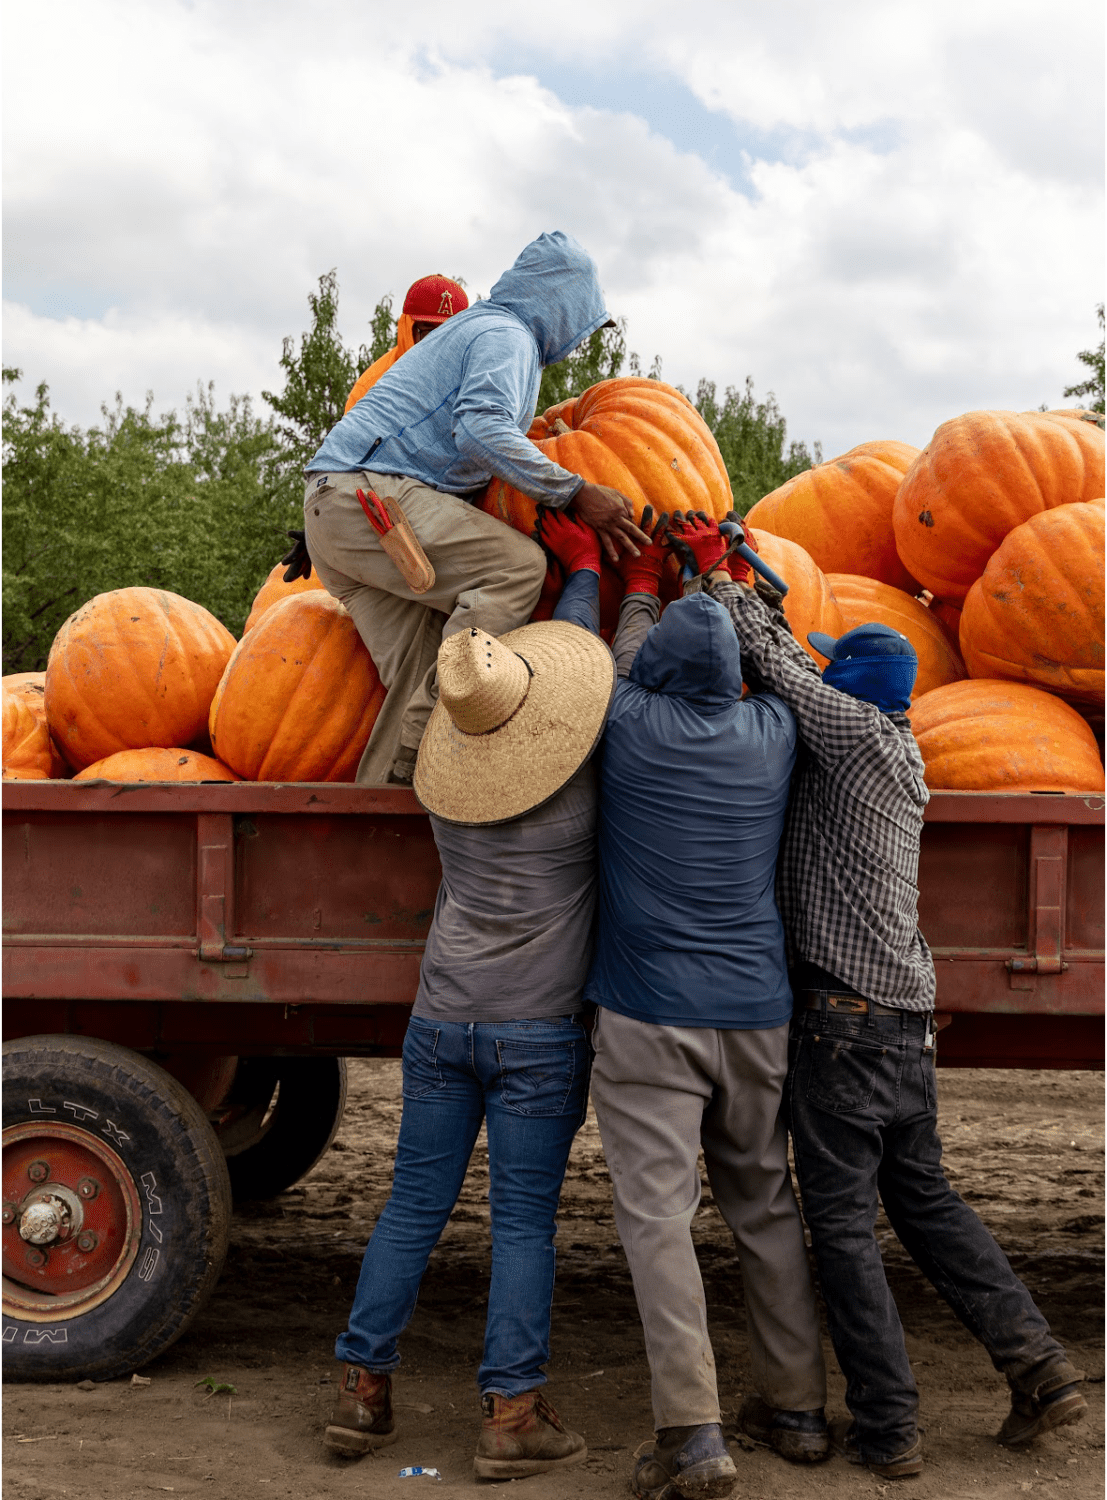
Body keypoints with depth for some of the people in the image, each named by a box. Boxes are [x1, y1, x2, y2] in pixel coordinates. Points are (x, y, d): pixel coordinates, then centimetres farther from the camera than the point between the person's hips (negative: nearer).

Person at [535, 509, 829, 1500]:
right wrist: (712, 575, 38)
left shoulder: (632, 729, -6)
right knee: (767, 1207, 15)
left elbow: (618, 666, 16)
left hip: (650, 1018, -4)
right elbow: (762, 663, 26)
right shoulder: (773, 735, 4)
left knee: (659, 1215, -4)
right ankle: (798, 1407, 22)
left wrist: (594, 569, 31)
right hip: (757, 1013, 4)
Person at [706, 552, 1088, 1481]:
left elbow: (779, 671, -3)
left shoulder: (856, 732, -9)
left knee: (843, 1220, -1)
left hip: (845, 1017, -8)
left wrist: (720, 585, 10)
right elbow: (796, 673, 23)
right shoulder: (902, 754, 14)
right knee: (923, 1199, 17)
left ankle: (886, 1428, 1)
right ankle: (1038, 1367, 11)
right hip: (909, 1020, 8)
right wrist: (759, 600, 24)